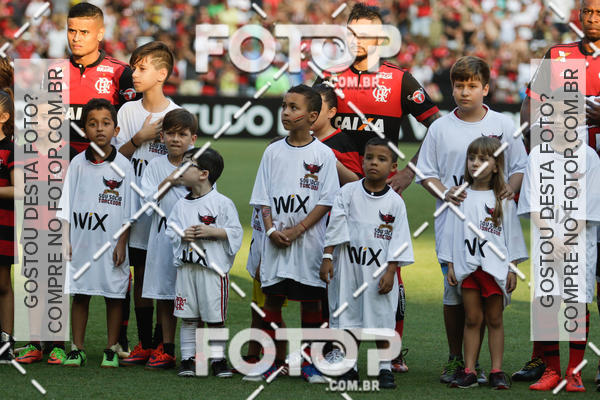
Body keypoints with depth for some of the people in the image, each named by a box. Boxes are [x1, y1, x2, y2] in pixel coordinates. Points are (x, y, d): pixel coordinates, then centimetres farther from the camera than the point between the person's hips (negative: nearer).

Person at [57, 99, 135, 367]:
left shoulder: (123, 165, -2)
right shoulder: (78, 163, 3)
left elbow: (128, 211, 1)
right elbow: (67, 205, 6)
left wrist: (122, 244, -4)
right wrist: (66, 239, 0)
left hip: (112, 243, -2)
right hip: (81, 242, 2)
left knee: (114, 296, 4)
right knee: (80, 294, 6)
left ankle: (111, 350, 13)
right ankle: (77, 348, 14)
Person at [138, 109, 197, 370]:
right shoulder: (155, 166, 7)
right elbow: (148, 201, -2)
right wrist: (168, 182, -12)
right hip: (162, 238, 3)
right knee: (164, 297, 8)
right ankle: (167, 351, 16)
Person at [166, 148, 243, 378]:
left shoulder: (222, 203, -5)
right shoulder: (181, 205, 9)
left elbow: (235, 232, -6)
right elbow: (170, 229, 11)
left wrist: (211, 232, -17)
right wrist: (183, 235, -9)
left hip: (213, 267, -4)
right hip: (186, 266, 4)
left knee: (215, 318, 2)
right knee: (189, 318, 7)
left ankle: (218, 359, 11)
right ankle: (188, 359, 13)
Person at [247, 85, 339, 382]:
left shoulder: (323, 154, -2)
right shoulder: (273, 152, 8)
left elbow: (326, 201, -6)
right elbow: (263, 197, 8)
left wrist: (297, 230, -14)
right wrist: (271, 229, -7)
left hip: (309, 239, -3)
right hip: (275, 242, 3)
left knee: (309, 299, 2)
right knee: (272, 299, 4)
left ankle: (308, 362, 10)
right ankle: (275, 360, 12)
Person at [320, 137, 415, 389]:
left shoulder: (395, 202, -1)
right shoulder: (348, 193, 1)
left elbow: (398, 240, -1)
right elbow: (335, 227, 1)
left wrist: (390, 272, -8)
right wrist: (327, 258, -4)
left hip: (380, 271, -1)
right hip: (348, 267, 1)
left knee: (382, 321, 2)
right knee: (349, 319, 5)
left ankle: (385, 368, 11)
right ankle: (349, 368, 15)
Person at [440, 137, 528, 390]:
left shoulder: (503, 200, 3)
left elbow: (512, 235, 5)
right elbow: (452, 233, 10)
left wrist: (512, 268, 1)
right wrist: (450, 265, 6)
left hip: (495, 268, -1)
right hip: (468, 266, 1)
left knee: (494, 320, 2)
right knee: (472, 319, 2)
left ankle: (496, 371, 4)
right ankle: (469, 371, 3)